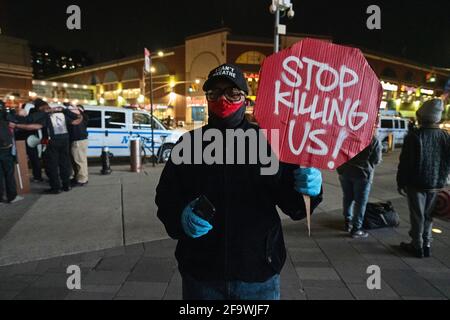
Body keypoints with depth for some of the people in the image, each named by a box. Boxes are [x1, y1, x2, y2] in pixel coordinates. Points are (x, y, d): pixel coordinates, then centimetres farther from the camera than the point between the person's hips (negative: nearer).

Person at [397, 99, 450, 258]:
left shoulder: (414, 135, -15)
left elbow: (405, 162, -15)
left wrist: (401, 183, -6)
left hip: (416, 183, -5)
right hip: (436, 185, 5)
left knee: (417, 216, 6)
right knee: (428, 215, 17)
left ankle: (417, 246, 15)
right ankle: (426, 245, 24)